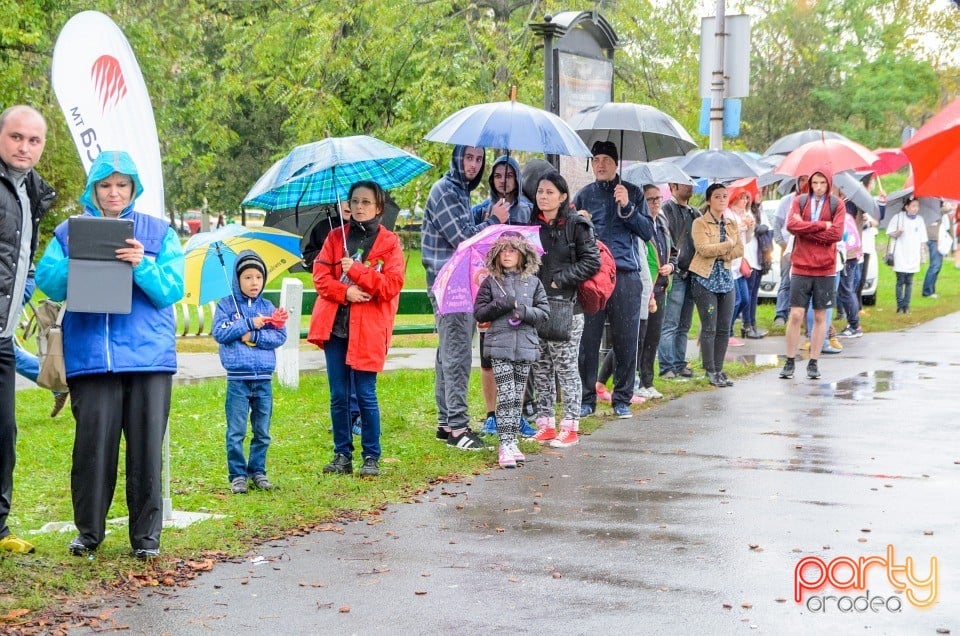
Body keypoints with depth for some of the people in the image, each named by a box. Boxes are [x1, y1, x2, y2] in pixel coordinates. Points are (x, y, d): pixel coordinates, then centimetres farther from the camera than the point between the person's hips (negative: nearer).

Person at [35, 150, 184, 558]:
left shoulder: (158, 232, 10)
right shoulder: (70, 232, 13)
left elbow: (172, 290, 0)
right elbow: (48, 281, 2)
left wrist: (142, 266, -17)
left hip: (148, 354, 0)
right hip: (90, 354, 0)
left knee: (146, 446, 0)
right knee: (92, 444, -1)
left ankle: (146, 536, 9)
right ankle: (88, 531, 14)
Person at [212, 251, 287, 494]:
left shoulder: (267, 307, 9)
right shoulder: (226, 305, 3)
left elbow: (280, 335, -1)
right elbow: (219, 332, -11)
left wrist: (254, 336, -14)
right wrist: (249, 323, -13)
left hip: (264, 379, 3)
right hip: (238, 379, -3)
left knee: (262, 432, 9)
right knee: (236, 432, -1)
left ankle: (258, 471, 20)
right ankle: (237, 475, 6)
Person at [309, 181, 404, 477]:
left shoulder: (389, 242, 2)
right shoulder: (336, 237, 11)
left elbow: (392, 285, -8)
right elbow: (320, 274, 4)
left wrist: (355, 269, -15)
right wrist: (345, 291, -13)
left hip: (367, 329, -3)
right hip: (335, 326, 3)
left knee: (365, 395, -3)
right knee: (338, 396, 6)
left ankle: (371, 457, 8)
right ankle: (342, 455, 15)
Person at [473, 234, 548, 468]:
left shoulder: (533, 282, 9)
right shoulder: (490, 282, 5)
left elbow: (544, 311, 7)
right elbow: (479, 313, 3)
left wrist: (525, 312, -11)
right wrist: (501, 305, -11)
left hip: (526, 345, 2)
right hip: (499, 345, -2)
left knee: (518, 396, 7)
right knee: (506, 395, -10)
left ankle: (512, 442, 14)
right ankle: (505, 445, -10)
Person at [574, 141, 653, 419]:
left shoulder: (633, 193, 10)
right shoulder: (584, 195, 13)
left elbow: (648, 232, 3)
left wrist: (627, 207, -9)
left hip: (625, 274, -1)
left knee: (626, 340, 1)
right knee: (588, 339, -1)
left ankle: (622, 399, 11)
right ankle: (586, 399, 9)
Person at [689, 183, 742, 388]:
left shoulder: (732, 224, 13)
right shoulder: (700, 223, -3)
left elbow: (740, 250, 5)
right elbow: (703, 249, -17)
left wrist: (719, 253, -11)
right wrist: (728, 244, -12)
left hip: (726, 278, 6)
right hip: (705, 279, -5)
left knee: (724, 328, 4)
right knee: (709, 328, -6)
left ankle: (719, 369, 10)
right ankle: (710, 371, -1)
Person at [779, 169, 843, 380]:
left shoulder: (836, 205, 3)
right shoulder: (800, 201, 6)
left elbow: (836, 233, -11)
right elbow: (792, 225, -11)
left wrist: (806, 229, -11)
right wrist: (821, 225, -13)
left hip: (825, 269, 0)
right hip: (801, 267, 0)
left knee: (820, 317, 6)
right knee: (796, 315, -3)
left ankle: (813, 363, 13)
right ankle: (790, 362, 5)